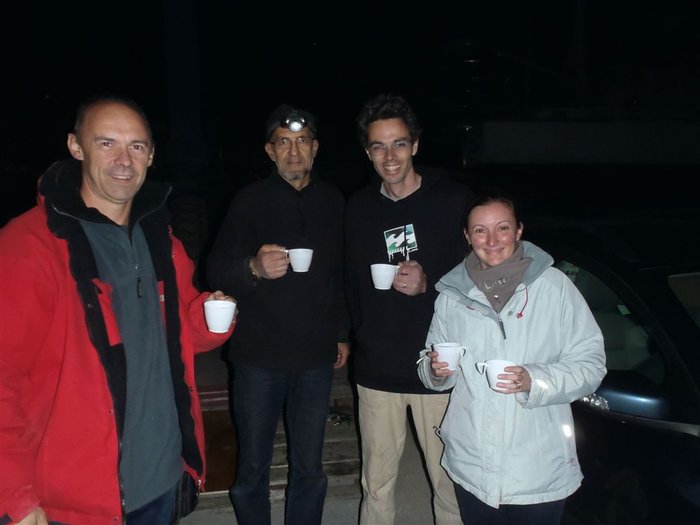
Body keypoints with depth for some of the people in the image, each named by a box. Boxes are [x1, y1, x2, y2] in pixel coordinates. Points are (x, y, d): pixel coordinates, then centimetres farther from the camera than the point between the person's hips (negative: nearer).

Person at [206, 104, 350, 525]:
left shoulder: (333, 201, 5)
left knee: (310, 468, 12)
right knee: (253, 469, 10)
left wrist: (342, 333, 12)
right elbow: (217, 271, -10)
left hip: (316, 357, 2)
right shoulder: (250, 200, -4)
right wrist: (254, 268, -30)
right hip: (259, 356, -2)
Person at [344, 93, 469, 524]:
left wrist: (429, 284, -19)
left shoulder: (453, 200, -6)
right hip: (377, 371, 3)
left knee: (450, 484, 9)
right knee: (376, 487, 15)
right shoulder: (359, 206, 6)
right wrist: (361, 336, 10)